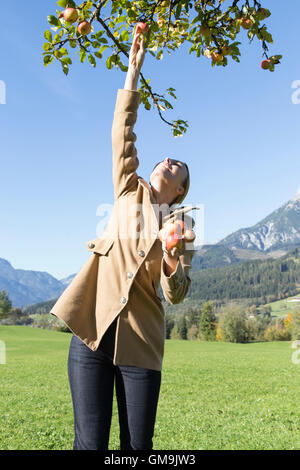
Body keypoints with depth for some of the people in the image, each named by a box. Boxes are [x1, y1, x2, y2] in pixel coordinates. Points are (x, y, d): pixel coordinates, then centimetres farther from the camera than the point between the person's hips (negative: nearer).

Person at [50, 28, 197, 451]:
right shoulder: (130, 191, 12)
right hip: (93, 328, 0)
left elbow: (177, 295, 3)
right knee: (90, 442, 0)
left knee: (138, 445, 4)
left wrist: (172, 265, -19)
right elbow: (122, 133, 6)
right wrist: (134, 69, 5)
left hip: (141, 341, 0)